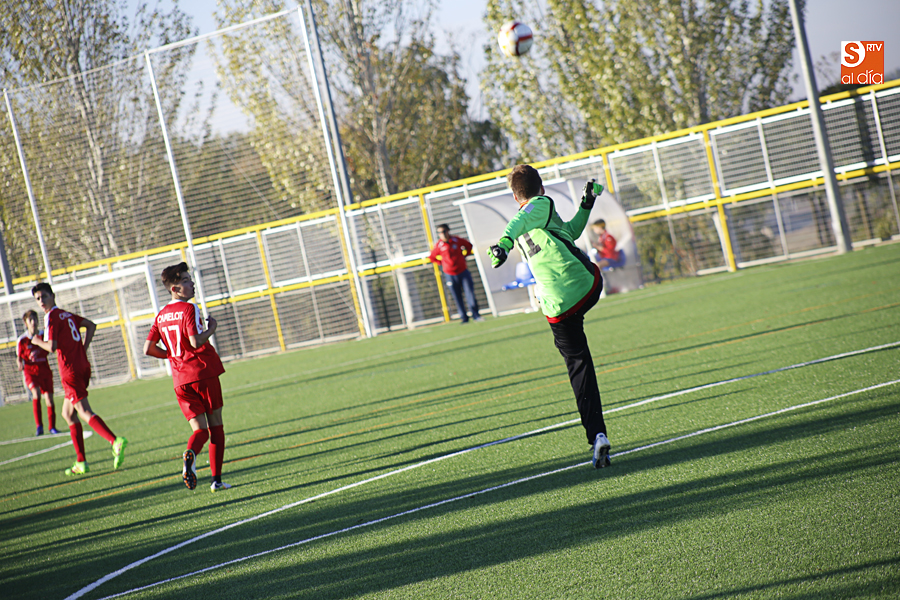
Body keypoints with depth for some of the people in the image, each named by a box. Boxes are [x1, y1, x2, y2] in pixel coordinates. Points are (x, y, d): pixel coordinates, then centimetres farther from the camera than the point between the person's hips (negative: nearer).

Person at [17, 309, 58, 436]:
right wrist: (20, 364, -21)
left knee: (49, 397, 0)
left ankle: (52, 427, 17)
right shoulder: (22, 340, -7)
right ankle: (39, 426, -20)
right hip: (30, 371, -3)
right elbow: (19, 357, 1)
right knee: (36, 393, -25)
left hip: (44, 371, 3)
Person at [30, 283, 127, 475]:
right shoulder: (67, 315, 17)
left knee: (85, 412, -14)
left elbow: (52, 347, -16)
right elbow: (91, 325, 22)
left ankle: (116, 441, -34)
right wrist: (83, 348, 17)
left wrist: (38, 342, 3)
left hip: (70, 370, -8)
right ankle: (81, 463, 15)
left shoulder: (51, 317, -8)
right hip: (83, 367, 8)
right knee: (68, 413, 16)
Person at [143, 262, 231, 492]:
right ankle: (216, 479, 4)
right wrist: (211, 328, -5)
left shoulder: (161, 315, 9)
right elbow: (196, 341, -22)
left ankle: (190, 454, -29)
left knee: (200, 429, 5)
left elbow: (149, 348, 7)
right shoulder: (188, 309, -11)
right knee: (215, 425, 8)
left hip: (180, 379, 5)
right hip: (204, 373, -5)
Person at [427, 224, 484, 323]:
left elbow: (469, 245, 18)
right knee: (457, 298, 2)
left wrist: (464, 255, 9)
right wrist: (442, 263, 2)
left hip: (463, 271, 1)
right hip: (450, 275, -1)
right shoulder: (439, 246, -5)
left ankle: (475, 315, 7)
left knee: (470, 293, -1)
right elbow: (431, 257, 7)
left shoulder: (457, 240, -1)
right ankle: (464, 318, 10)